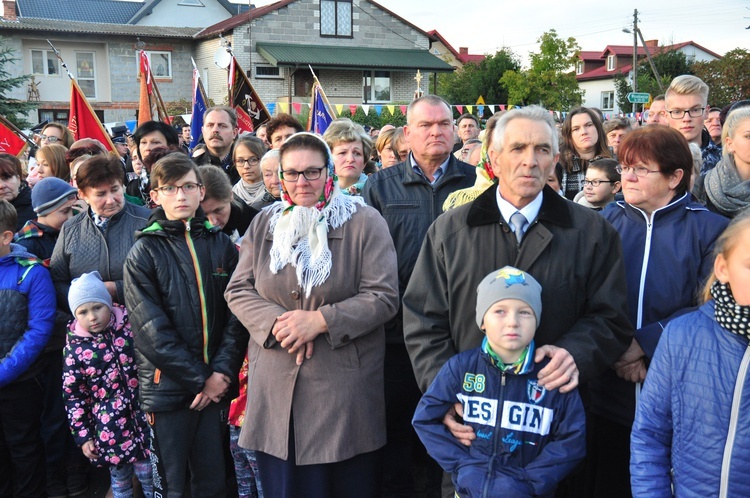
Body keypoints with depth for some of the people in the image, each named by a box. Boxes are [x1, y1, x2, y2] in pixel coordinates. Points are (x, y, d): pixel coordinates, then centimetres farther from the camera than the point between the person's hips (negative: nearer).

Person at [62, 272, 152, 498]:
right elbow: (74, 396, 0)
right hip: (110, 429, 0)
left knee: (149, 474, 7)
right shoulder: (75, 348, -7)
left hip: (143, 419, 0)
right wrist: (82, 435, 0)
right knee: (119, 479, 15)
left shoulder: (132, 327, -7)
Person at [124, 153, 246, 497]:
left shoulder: (221, 245, 6)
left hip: (217, 386, 3)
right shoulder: (144, 252, -3)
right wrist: (200, 379, -12)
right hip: (167, 387, -3)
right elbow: (152, 331, -9)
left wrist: (222, 371, -10)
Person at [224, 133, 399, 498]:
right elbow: (238, 290, 6)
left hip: (345, 388, -3)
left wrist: (320, 321, -19)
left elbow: (383, 297, -9)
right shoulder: (264, 224, 9)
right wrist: (277, 322, -13)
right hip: (276, 388, 3)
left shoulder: (364, 222, -4)